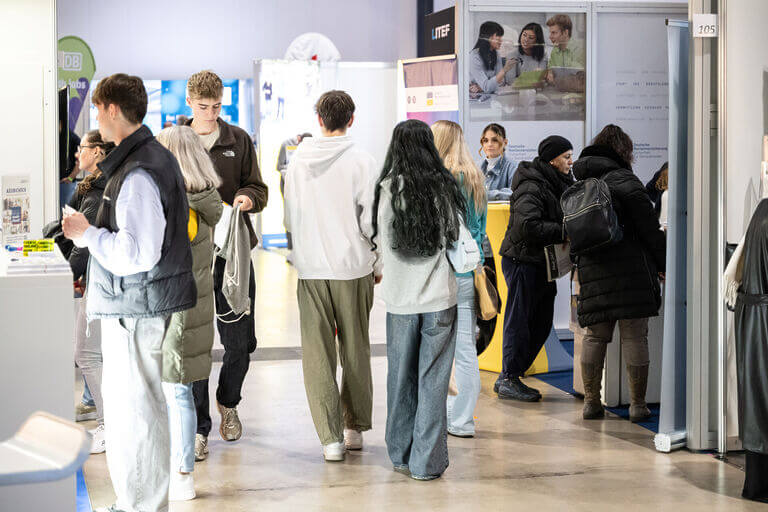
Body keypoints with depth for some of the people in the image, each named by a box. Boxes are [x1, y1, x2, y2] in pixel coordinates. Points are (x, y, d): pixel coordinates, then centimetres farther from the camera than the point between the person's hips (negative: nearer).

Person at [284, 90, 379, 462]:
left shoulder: (297, 161, 3)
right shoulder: (362, 162, -8)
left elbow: (289, 219, 10)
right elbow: (371, 222, -10)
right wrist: (377, 264, 4)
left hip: (311, 271, 2)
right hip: (353, 268, -1)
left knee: (317, 354, 5)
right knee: (355, 351, 13)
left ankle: (330, 435, -1)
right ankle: (354, 427, 23)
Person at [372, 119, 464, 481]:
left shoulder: (386, 189, -6)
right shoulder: (444, 187, -5)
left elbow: (379, 243, 1)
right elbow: (457, 237, 4)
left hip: (399, 298, 1)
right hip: (439, 296, 0)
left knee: (401, 378, 13)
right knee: (433, 380, 4)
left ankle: (401, 455, 23)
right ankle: (427, 462, 6)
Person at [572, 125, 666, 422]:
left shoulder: (579, 184, 16)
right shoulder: (621, 178, -4)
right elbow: (647, 224, -9)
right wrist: (663, 262, -1)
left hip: (592, 271, 5)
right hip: (630, 268, -5)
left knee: (594, 336, 10)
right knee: (634, 336, 0)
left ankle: (591, 402, 10)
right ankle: (637, 405, 4)